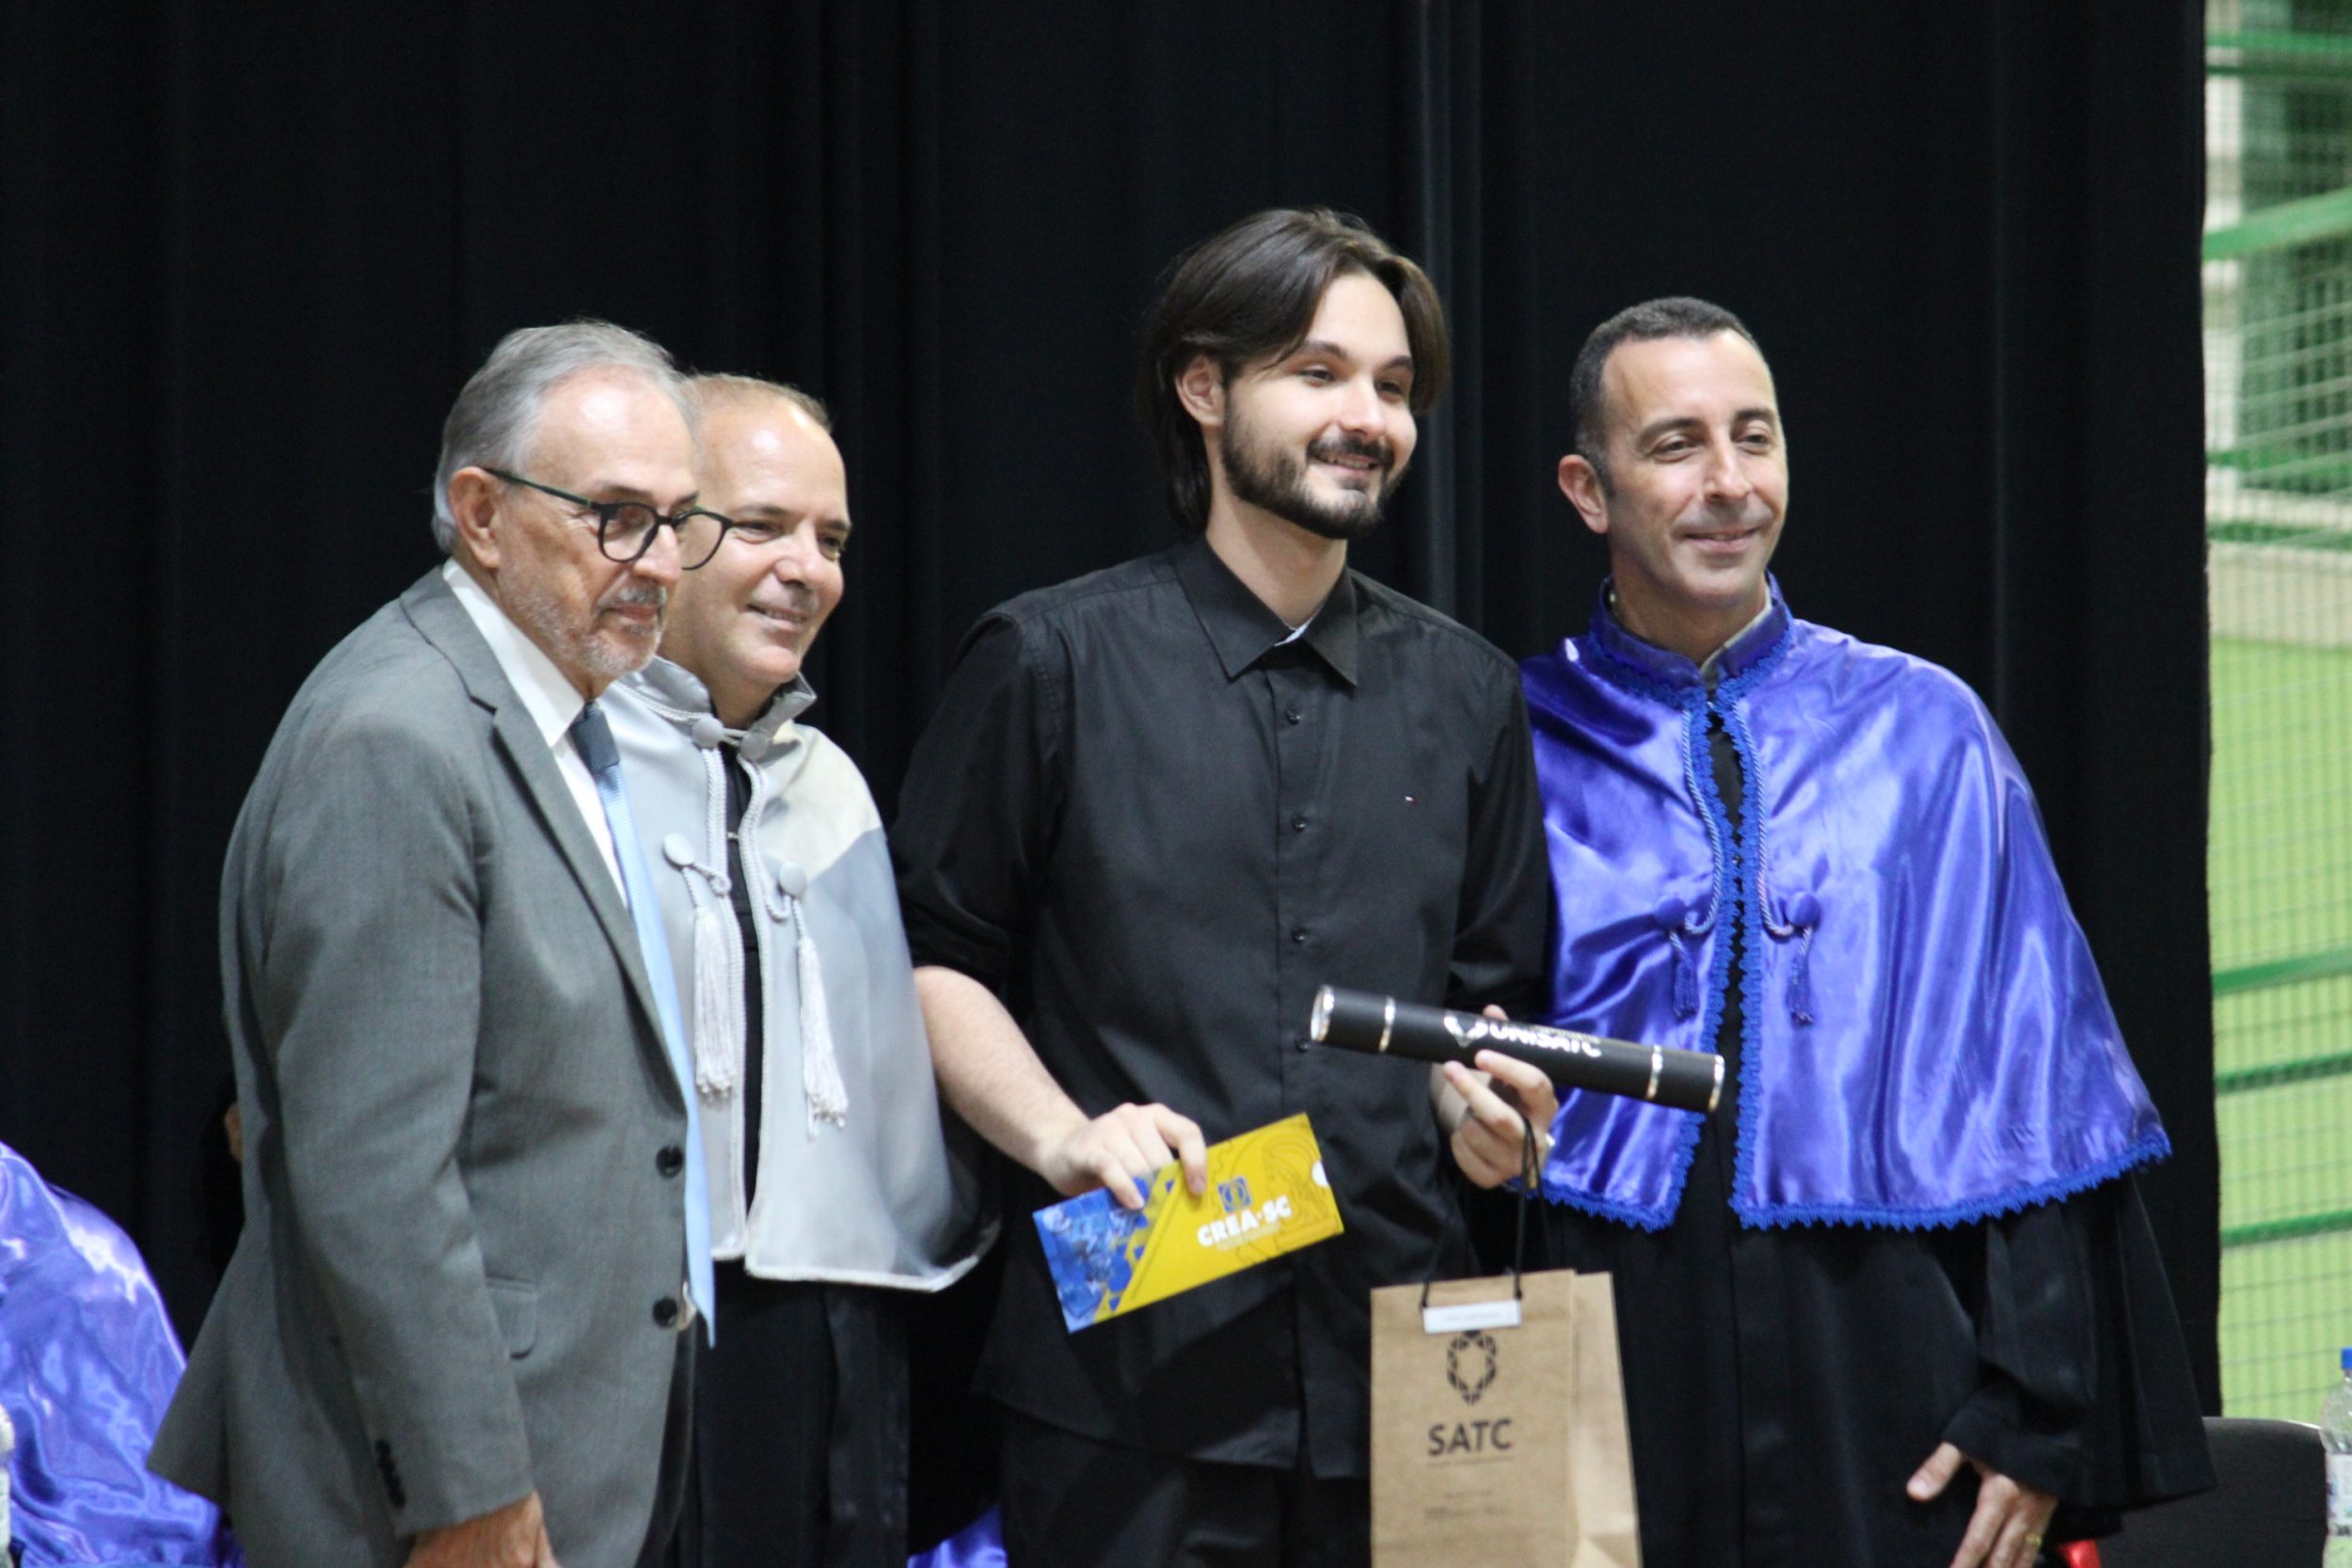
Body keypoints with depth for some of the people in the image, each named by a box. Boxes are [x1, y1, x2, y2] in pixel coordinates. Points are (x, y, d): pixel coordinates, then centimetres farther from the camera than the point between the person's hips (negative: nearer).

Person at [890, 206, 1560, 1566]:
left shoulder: (1467, 696, 15)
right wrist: (1059, 1135, -11)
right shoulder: (1051, 663, 3)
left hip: (1395, 1366, 3)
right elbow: (933, 957, 4)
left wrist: (1484, 1103, 0)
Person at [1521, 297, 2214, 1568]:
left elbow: (2029, 1101, 3)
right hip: (1610, 1401, -1)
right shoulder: (1517, 748, 5)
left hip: (1885, 1412, 1)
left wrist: (2036, 1414, -3)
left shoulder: (1922, 735, 6)